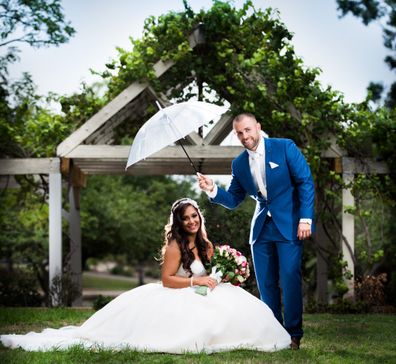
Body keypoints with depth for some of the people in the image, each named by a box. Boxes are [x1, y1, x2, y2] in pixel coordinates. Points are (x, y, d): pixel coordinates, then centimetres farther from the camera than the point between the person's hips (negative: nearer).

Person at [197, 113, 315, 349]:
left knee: (290, 279, -9)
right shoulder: (239, 164, 8)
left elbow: (306, 182, -6)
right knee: (266, 283, 5)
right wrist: (213, 190, -9)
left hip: (289, 226, -5)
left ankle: (294, 334, 0)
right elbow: (233, 200, 11)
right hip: (261, 229, 5)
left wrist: (306, 219, -14)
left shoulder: (284, 147, -5)